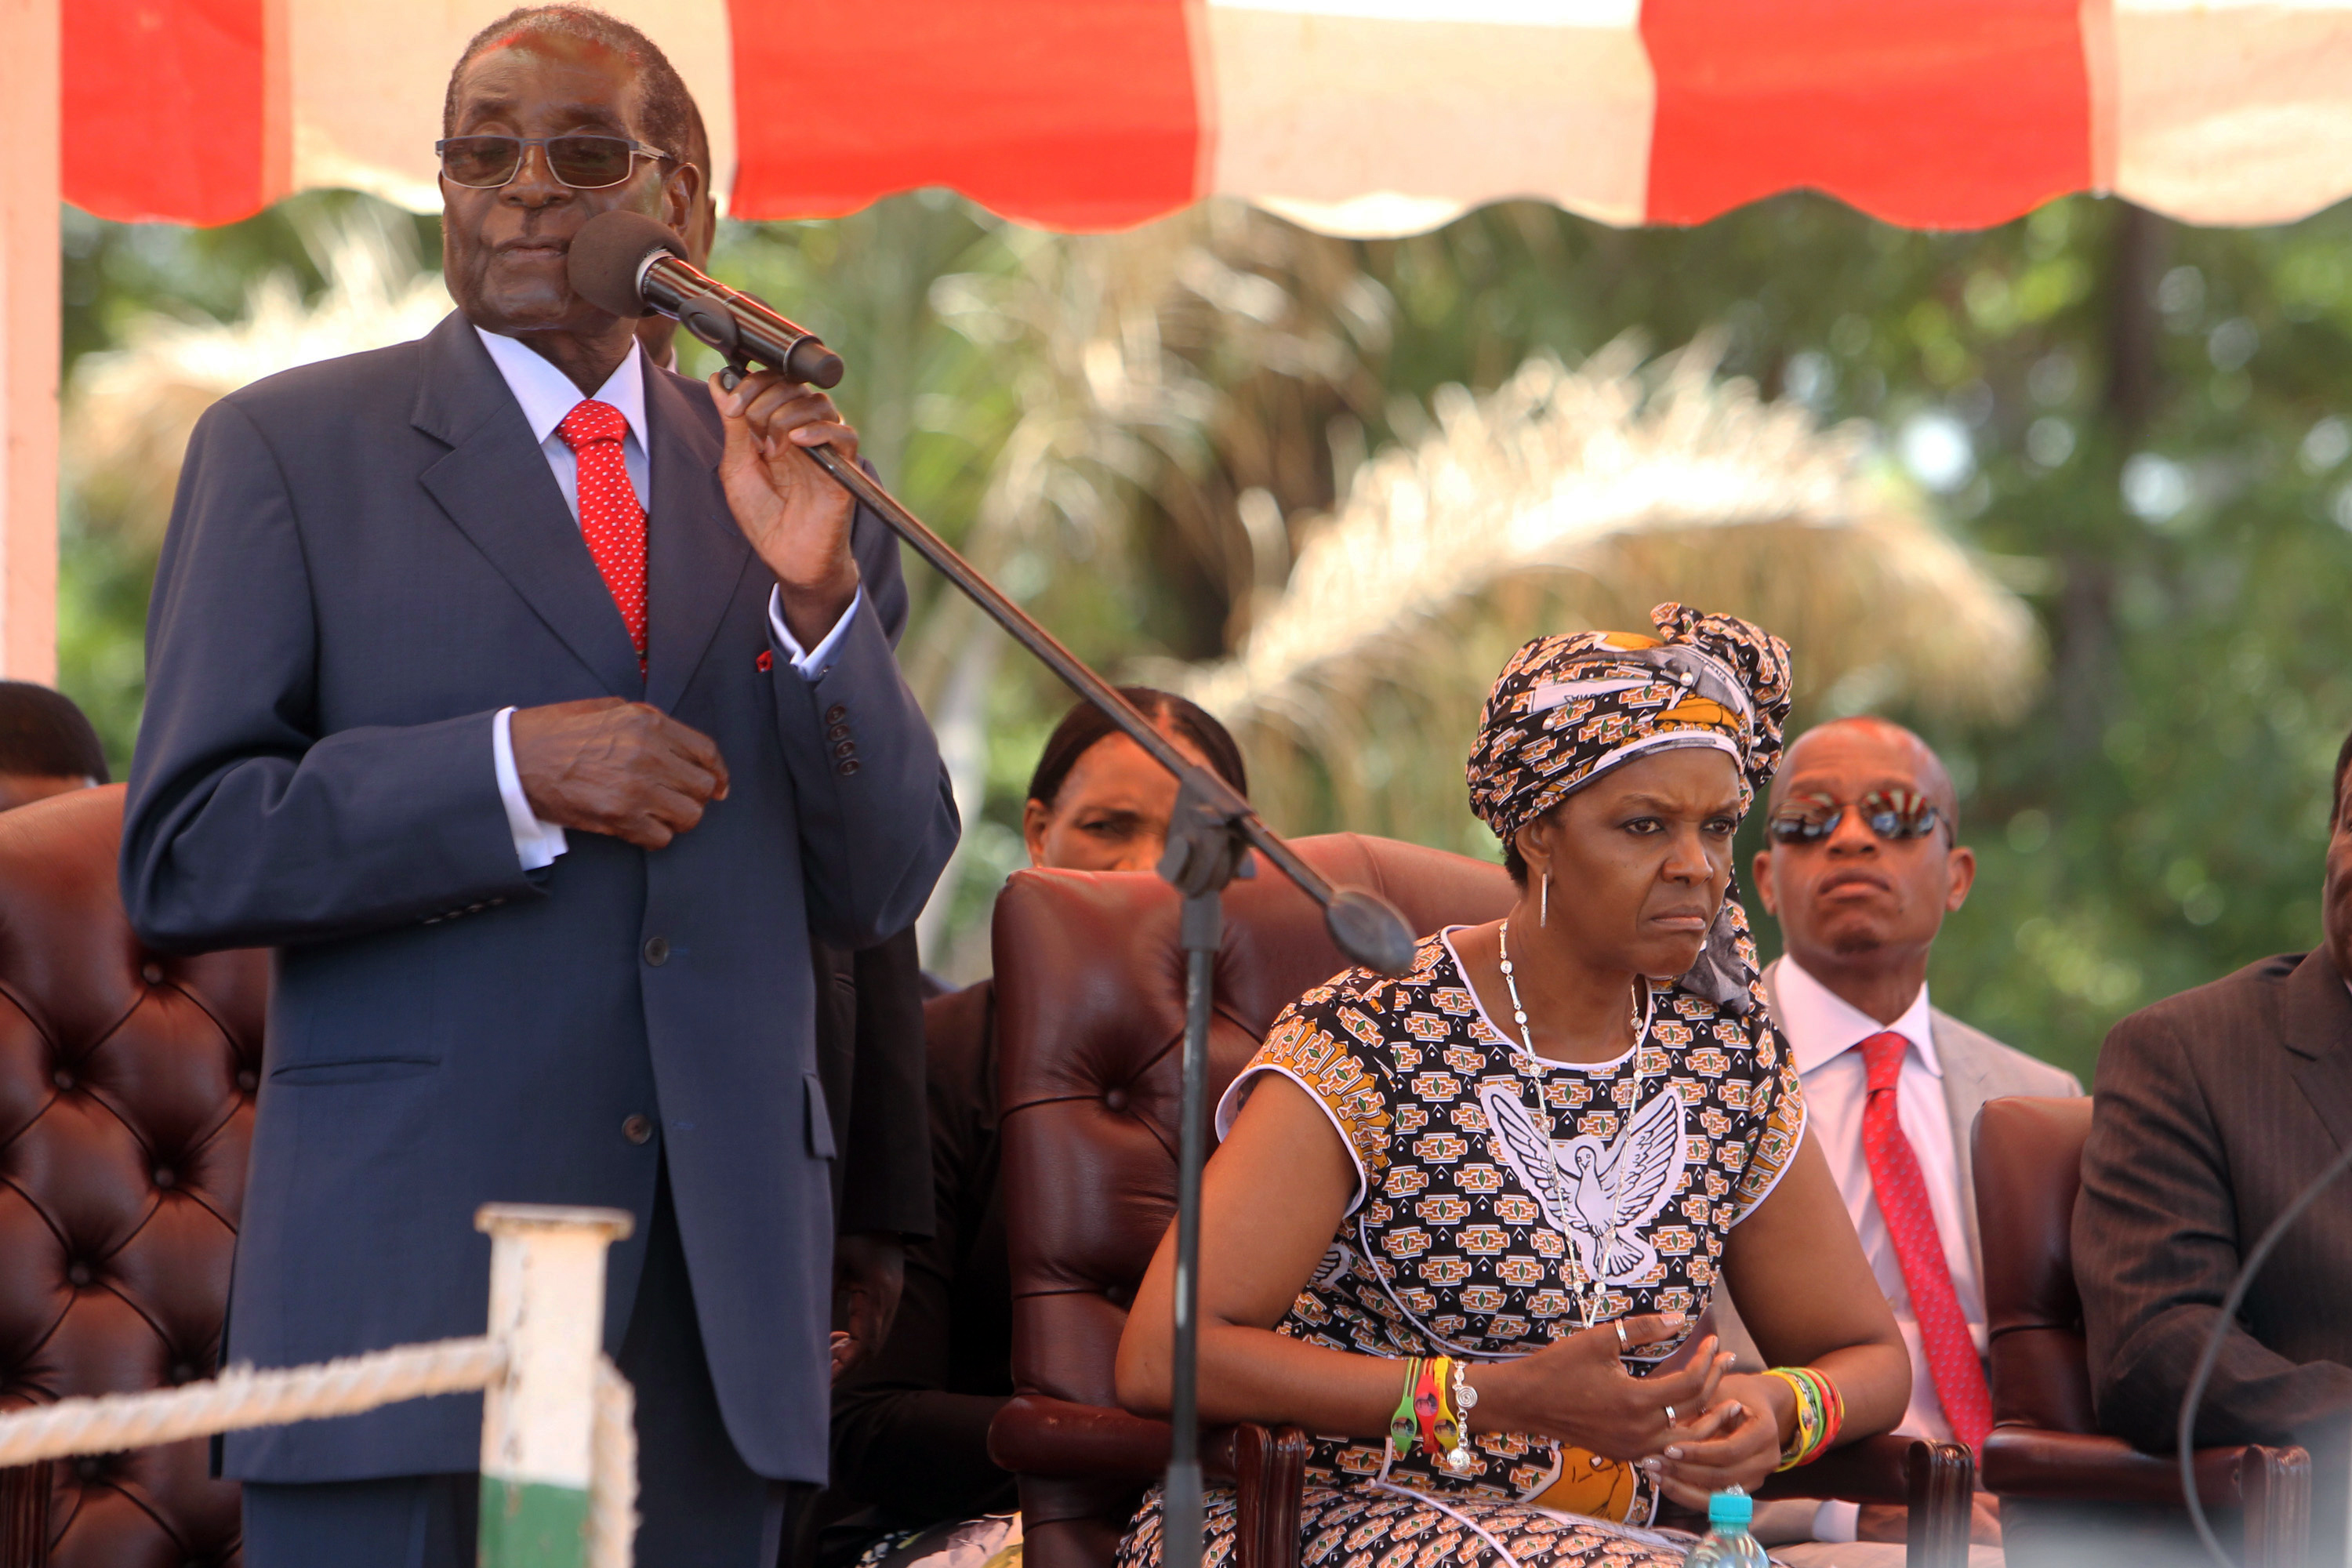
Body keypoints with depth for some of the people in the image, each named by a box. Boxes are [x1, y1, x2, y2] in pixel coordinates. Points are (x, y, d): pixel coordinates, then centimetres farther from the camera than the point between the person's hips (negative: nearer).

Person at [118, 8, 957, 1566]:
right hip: (406, 1261, -3)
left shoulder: (781, 487, 15)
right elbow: (184, 856, -3)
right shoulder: (290, 450, 4)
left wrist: (817, 588, -7)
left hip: (717, 1295, 3)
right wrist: (510, 771, -15)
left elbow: (882, 889, 9)